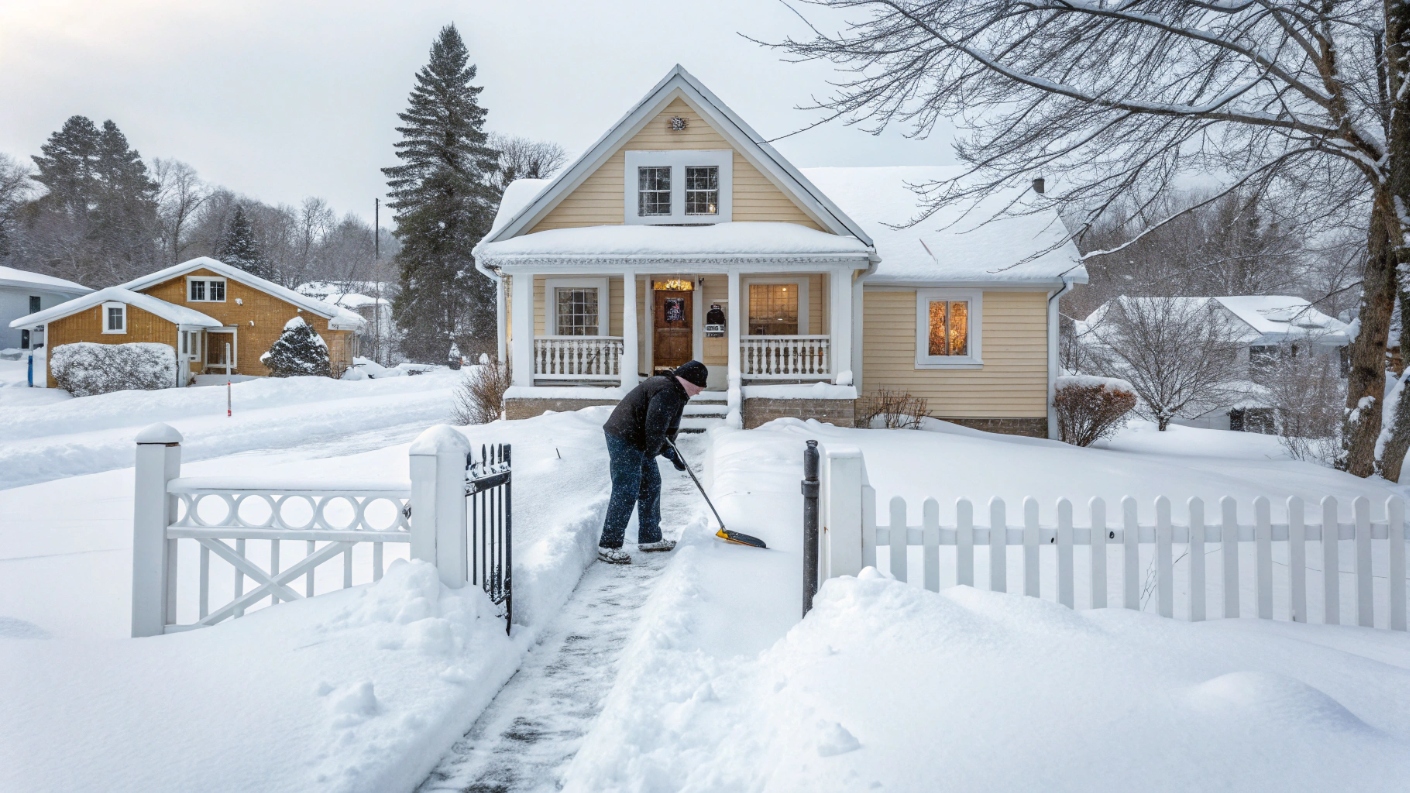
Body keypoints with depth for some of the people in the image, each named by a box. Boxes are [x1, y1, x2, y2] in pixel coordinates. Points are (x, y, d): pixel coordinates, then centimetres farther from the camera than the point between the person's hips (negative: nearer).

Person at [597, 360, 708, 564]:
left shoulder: (675, 392, 16)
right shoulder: (668, 393, -20)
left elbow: (665, 429, 22)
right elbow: (655, 428, -24)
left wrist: (673, 455, 19)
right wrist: (651, 453, -9)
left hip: (636, 441, 11)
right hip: (625, 440, -11)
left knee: (651, 485, 16)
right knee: (626, 492, -11)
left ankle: (650, 538, 25)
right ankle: (608, 546, -6)